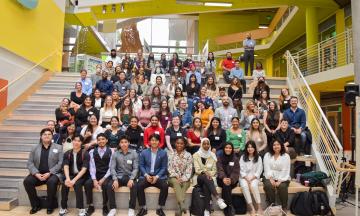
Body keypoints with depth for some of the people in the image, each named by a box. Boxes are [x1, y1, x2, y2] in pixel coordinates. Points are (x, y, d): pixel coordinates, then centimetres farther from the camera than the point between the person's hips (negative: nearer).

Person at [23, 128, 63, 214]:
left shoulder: (58, 147, 4)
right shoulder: (35, 148, 13)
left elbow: (60, 163, -5)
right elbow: (30, 163, 5)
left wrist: (49, 173, -16)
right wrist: (36, 173, -12)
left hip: (53, 174, -3)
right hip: (38, 174, 4)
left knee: (52, 182, -34)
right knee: (27, 181, -23)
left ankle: (50, 206, -11)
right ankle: (36, 205, -3)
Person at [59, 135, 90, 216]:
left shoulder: (85, 153, -7)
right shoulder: (67, 153, 4)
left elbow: (84, 169, -16)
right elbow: (65, 166, -9)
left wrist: (74, 180, -27)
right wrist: (68, 178, -27)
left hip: (81, 176, -3)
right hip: (70, 175, 3)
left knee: (77, 184, -32)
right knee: (64, 184, -26)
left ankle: (81, 209, -22)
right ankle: (64, 208, -9)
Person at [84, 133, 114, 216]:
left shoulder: (111, 151, 0)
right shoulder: (92, 152, 8)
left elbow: (111, 167, -4)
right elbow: (92, 167, 0)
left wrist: (103, 179, -15)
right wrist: (94, 180, -13)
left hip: (106, 176, -3)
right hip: (96, 175, 3)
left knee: (105, 185, -32)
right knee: (87, 184, -26)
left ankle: (105, 206, -10)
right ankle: (91, 206, -8)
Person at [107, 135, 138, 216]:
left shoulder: (134, 153, 0)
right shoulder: (115, 154, 4)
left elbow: (136, 168, -4)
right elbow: (112, 168, -2)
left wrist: (131, 179, -21)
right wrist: (115, 179, -18)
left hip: (129, 176, -1)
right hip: (119, 176, 2)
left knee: (134, 186, -32)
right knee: (109, 185, -26)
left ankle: (131, 209, -18)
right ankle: (113, 209, -12)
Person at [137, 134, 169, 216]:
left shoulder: (163, 153, 3)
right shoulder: (144, 152, 8)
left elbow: (164, 167, 1)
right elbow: (141, 166, 5)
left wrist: (157, 176, -14)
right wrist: (146, 175, -11)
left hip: (158, 176, -1)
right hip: (146, 175, 1)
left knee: (165, 186, -28)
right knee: (139, 185, -28)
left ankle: (160, 208, -8)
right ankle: (143, 208, -10)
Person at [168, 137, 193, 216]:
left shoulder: (188, 155, 5)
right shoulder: (171, 155, 7)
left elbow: (189, 169, -2)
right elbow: (170, 168, 0)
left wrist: (183, 179, -17)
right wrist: (177, 177, -16)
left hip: (185, 179, 1)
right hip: (174, 178, 0)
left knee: (185, 184, -33)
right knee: (175, 182, -34)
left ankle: (180, 208, -40)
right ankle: (182, 204, -48)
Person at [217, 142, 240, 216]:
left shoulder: (235, 159, 6)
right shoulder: (220, 158, 7)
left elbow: (236, 172, -5)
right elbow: (220, 170, -7)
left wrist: (231, 179, -25)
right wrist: (224, 178, -28)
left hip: (233, 180, 0)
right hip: (222, 179, 0)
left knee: (227, 184, -31)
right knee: (225, 184, -32)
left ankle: (226, 209, -27)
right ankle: (230, 207, -30)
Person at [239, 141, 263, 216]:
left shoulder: (258, 158, 9)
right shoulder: (242, 157, 10)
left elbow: (259, 170, 2)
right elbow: (241, 169, 3)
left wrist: (252, 178, -11)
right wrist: (246, 178, -12)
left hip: (254, 177, -1)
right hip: (244, 177, 1)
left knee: (254, 186, -33)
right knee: (244, 186, -31)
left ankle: (259, 207, -25)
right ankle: (252, 208, -28)